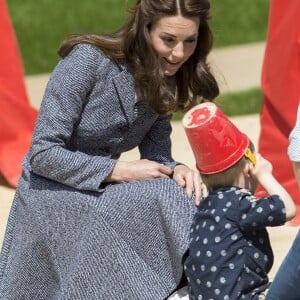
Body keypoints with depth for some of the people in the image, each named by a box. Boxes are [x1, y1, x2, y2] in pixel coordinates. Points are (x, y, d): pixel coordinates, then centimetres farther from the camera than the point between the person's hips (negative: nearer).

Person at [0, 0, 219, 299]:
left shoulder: (167, 77, -3)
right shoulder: (89, 61, -22)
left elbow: (156, 151, 1)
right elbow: (43, 154, -20)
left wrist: (175, 170, -22)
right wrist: (120, 171, -24)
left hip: (105, 192, 6)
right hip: (54, 193, -6)